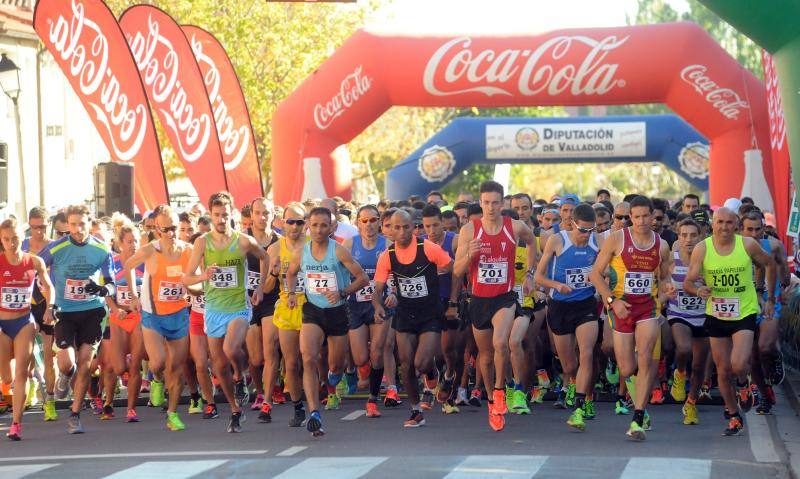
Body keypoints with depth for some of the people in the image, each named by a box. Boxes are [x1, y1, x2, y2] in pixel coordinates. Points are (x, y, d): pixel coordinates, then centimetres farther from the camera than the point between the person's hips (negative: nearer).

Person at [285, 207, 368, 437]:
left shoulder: (339, 251, -13)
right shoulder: (300, 253, -3)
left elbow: (363, 278, -10)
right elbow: (291, 273, 19)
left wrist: (342, 293, -21)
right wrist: (291, 293, 2)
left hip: (337, 312, -1)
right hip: (312, 311, 1)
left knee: (336, 365, 13)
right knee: (308, 358, -21)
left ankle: (332, 387, 52)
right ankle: (314, 414, -25)